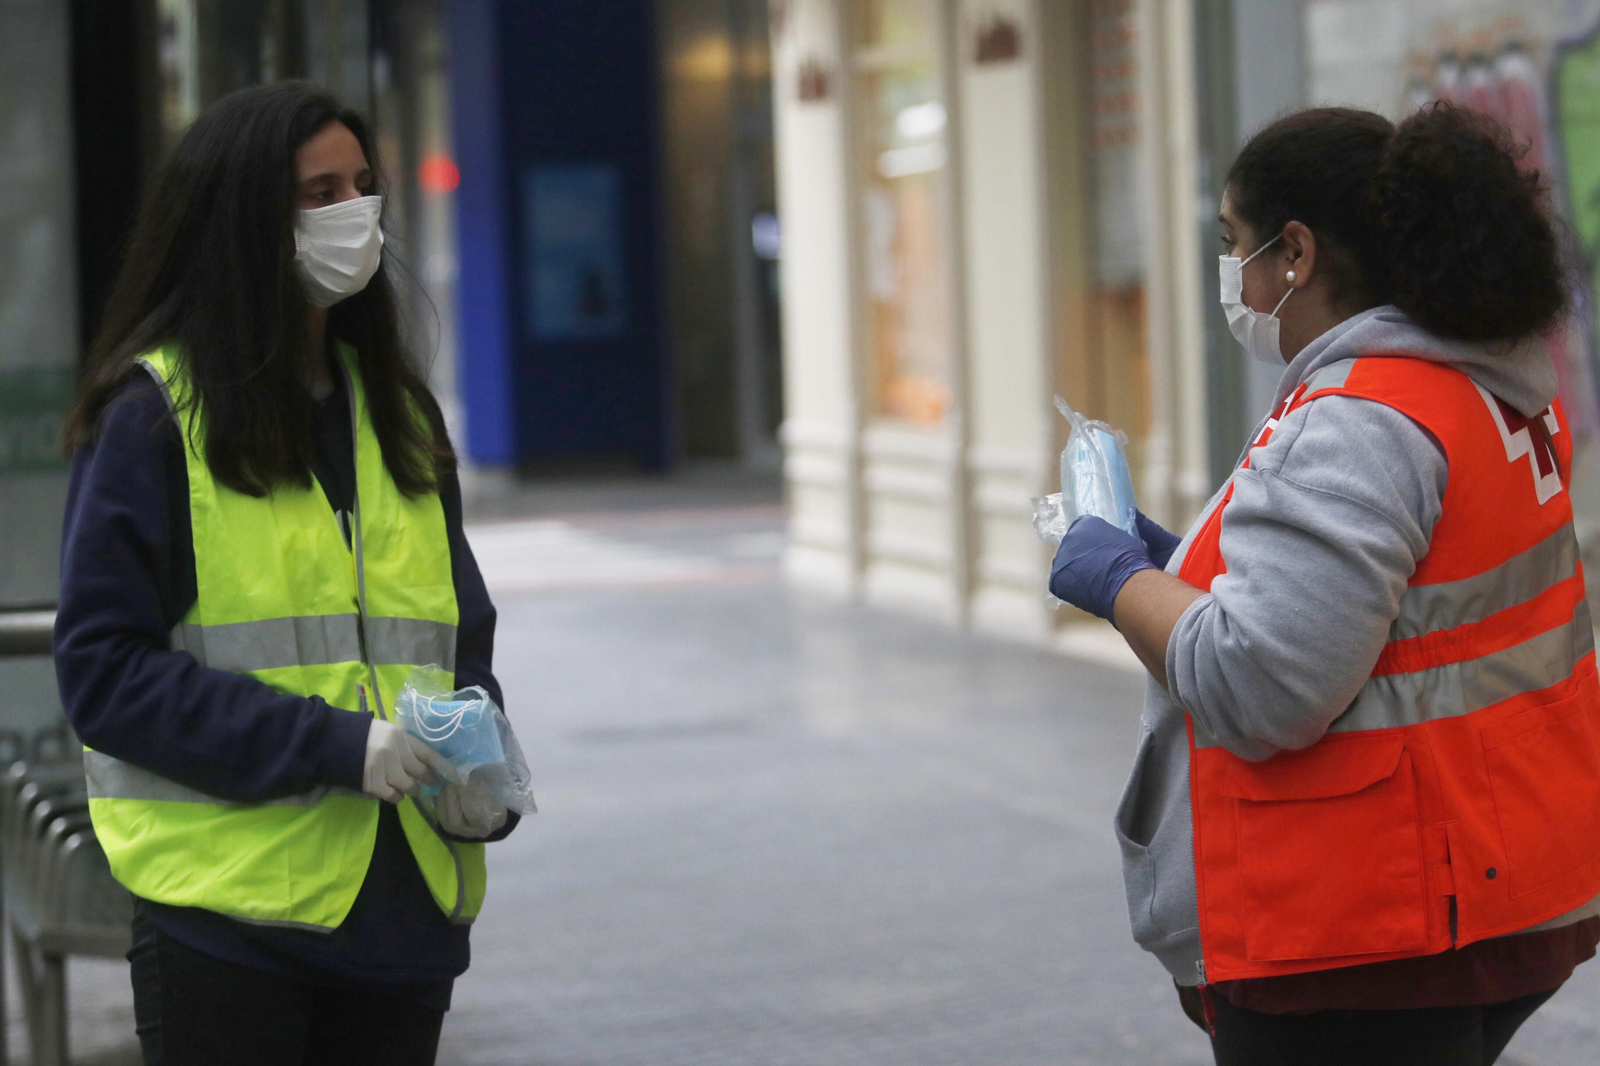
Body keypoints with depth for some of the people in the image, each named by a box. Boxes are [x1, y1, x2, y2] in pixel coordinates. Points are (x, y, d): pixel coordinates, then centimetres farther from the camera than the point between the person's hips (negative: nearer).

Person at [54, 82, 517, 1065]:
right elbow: (104, 667, -11)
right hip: (225, 910, -5)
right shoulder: (152, 419, -5)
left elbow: (461, 638, 18)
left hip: (401, 901, 6)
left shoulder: (399, 414, 14)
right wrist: (330, 743, -19)